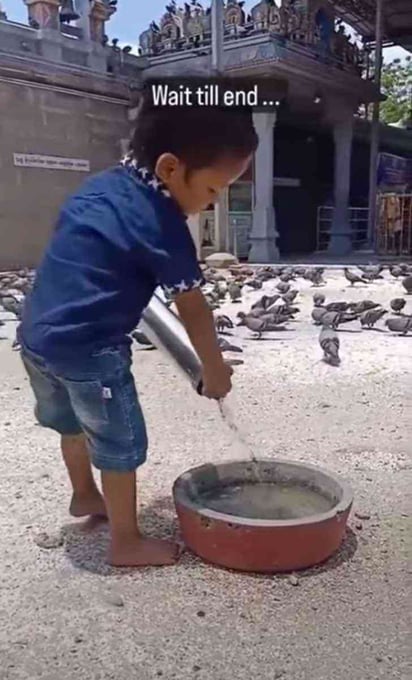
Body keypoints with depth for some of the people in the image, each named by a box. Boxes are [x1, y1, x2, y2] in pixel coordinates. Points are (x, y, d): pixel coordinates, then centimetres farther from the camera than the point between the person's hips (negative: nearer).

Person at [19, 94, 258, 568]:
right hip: (88, 349, -9)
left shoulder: (101, 183, 7)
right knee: (122, 444, 8)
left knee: (73, 423, 28)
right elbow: (192, 309, -9)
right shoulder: (161, 224, -16)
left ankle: (84, 495, 51)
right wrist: (215, 368, 4)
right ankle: (127, 543, 24)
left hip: (36, 333, 9)